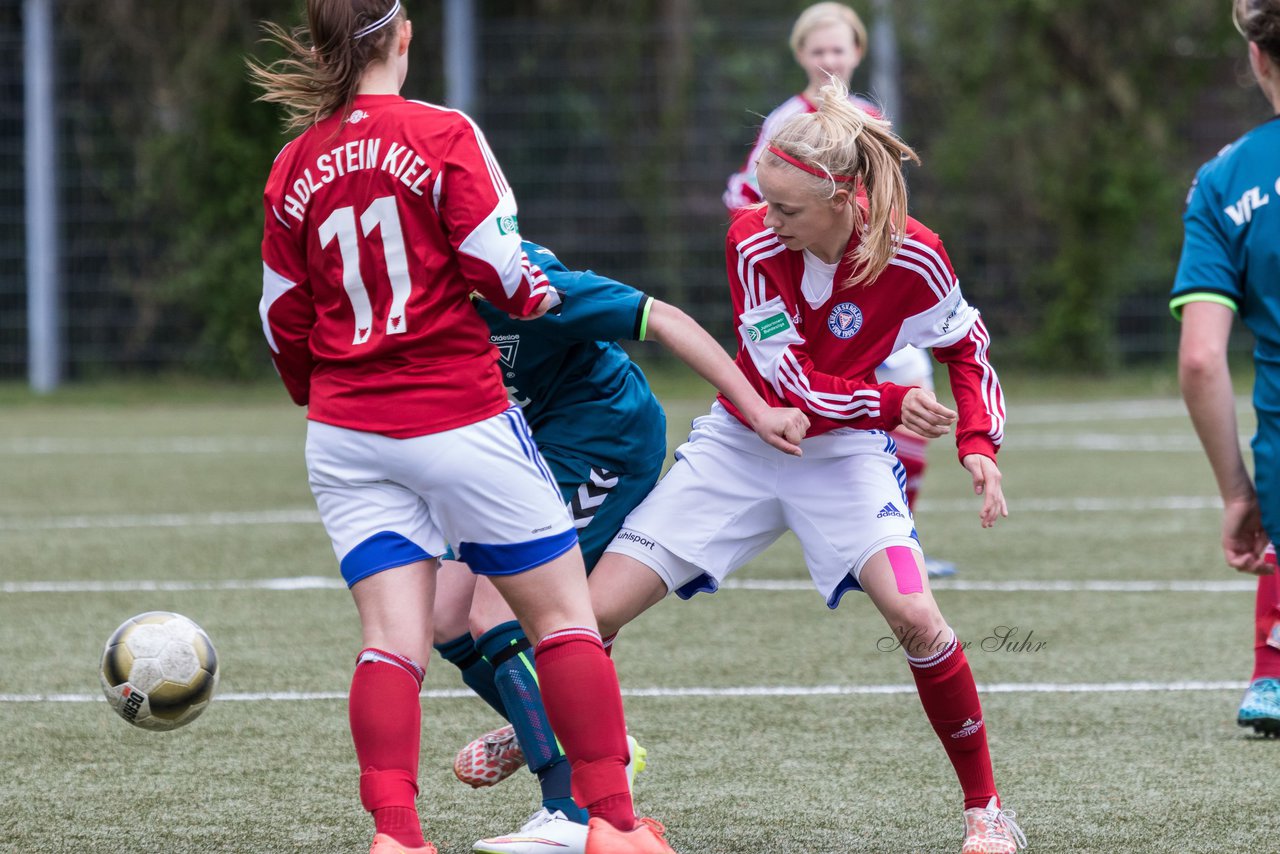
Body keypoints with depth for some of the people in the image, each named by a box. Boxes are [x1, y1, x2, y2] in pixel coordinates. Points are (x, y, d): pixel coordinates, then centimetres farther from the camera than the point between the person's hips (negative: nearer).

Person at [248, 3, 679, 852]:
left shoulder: (294, 168, 5)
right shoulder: (443, 136, -9)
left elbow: (284, 320, 11)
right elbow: (497, 267, -13)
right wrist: (542, 295, 9)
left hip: (348, 431, 4)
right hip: (458, 418, -4)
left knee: (392, 638, 1)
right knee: (563, 612, 8)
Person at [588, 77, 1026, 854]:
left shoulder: (911, 257, -21)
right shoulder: (753, 240, -22)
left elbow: (967, 349, -2)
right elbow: (789, 383, -20)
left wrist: (979, 447, -14)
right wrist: (892, 404, -29)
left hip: (845, 453, -1)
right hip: (741, 442, 1)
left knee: (916, 618, -24)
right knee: (593, 613, -6)